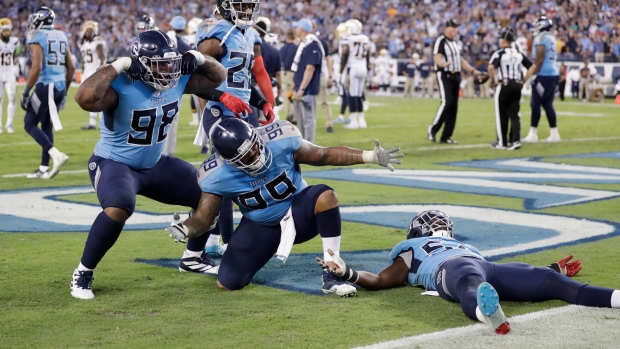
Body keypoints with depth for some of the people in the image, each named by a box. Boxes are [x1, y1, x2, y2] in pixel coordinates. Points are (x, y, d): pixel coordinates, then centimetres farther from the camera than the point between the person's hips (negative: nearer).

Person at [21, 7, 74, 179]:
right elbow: (71, 67, 14)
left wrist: (26, 92, -11)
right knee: (46, 125, 15)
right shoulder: (61, 37, 13)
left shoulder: (37, 38, -8)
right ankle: (44, 168, 15)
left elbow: (36, 67, -17)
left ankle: (56, 154, -15)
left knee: (30, 124, 3)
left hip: (45, 86, -7)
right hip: (60, 86, 7)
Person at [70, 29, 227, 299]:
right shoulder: (122, 87, -29)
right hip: (113, 163, -8)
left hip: (155, 164, 8)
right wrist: (118, 66, -41)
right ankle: (83, 273, -19)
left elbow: (217, 78, 7)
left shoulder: (178, 80, -7)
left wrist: (197, 59, -13)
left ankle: (193, 257, 29)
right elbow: (85, 99, -49)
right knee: (119, 207, -39)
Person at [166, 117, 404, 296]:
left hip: (298, 212, -1)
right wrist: (185, 230, -37)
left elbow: (322, 156, -12)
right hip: (260, 227, 1)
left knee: (325, 196, -36)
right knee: (229, 283, -14)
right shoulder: (216, 176, -21)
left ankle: (331, 277, -26)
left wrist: (370, 157, -18)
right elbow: (203, 218, -13)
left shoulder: (280, 139, -24)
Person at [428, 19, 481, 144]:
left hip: (455, 76, 8)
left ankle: (446, 136, 9)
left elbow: (460, 60, 25)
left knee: (454, 106, 5)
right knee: (446, 103, -20)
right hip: (444, 75, -8)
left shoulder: (455, 43, 19)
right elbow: (437, 58, -21)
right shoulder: (440, 41, -9)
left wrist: (472, 70, 20)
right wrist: (444, 63, -42)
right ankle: (432, 130, -6)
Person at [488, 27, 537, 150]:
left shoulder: (499, 53, -7)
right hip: (517, 85, 5)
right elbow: (532, 66, 10)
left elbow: (491, 67, -23)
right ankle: (515, 140, 1)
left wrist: (493, 81, -11)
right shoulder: (519, 54, 10)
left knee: (501, 114, 5)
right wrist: (524, 80, 10)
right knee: (514, 114, 8)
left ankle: (502, 141, 10)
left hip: (503, 86, -5)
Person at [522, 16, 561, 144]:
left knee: (536, 104, -5)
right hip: (554, 74, 9)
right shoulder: (552, 39, 17)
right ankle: (554, 134, 11)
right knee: (548, 104, 11)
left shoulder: (540, 39, -11)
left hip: (544, 75, -9)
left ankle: (533, 134, -4)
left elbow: (540, 59, -16)